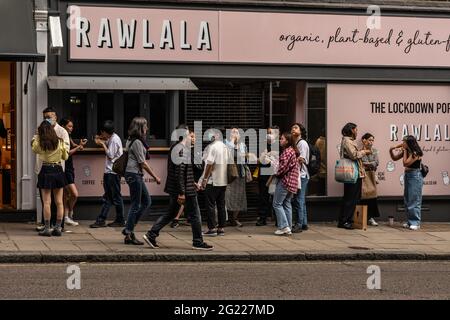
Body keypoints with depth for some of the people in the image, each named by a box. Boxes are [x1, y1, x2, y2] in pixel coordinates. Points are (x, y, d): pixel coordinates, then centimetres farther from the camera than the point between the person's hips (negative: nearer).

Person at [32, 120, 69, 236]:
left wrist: (36, 137, 24)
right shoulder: (60, 142, -2)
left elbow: (34, 149, 15)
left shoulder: (39, 142, -8)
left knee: (47, 202, 0)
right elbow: (65, 157, 10)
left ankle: (47, 228, 0)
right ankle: (58, 228, 8)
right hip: (58, 170, 2)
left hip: (46, 171, -2)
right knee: (59, 202, 7)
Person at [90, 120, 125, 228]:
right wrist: (101, 142, 6)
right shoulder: (111, 138, 14)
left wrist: (103, 144, -10)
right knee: (107, 198, 8)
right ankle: (101, 220, 10)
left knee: (116, 196, -1)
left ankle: (120, 221, 6)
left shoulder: (114, 140, -16)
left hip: (113, 172, -10)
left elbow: (110, 155, -18)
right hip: (109, 171, 10)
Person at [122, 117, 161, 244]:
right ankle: (129, 234, 1)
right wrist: (155, 177, -10)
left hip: (137, 175, 10)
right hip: (134, 175, -10)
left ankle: (129, 228, 15)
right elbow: (143, 163, -15)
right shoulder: (137, 142, -15)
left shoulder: (132, 140, 15)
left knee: (147, 201, 13)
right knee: (136, 205, -4)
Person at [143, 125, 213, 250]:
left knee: (171, 214, 15)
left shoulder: (174, 148, 14)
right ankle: (198, 242, 10)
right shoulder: (183, 150, -18)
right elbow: (179, 172, -23)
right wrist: (181, 193, -24)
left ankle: (151, 234, 10)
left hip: (174, 189, 10)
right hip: (186, 190, -10)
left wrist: (192, 183, 29)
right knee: (194, 215, 2)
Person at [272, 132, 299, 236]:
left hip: (285, 180, -10)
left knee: (277, 204, -5)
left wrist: (277, 174, -2)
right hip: (292, 182, 10)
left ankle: (284, 226, -10)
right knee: (287, 204, 11)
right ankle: (288, 228, 11)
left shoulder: (287, 151, -14)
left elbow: (284, 166, -20)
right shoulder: (293, 151, 17)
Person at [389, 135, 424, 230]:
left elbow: (405, 163, -21)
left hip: (415, 176, -8)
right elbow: (395, 158, 15)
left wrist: (404, 152, -14)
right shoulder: (406, 151, 6)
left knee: (414, 200, -7)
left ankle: (415, 223, -4)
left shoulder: (416, 153, -17)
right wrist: (391, 150, -3)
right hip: (407, 175, 8)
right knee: (407, 200, 10)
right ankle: (410, 221, 17)